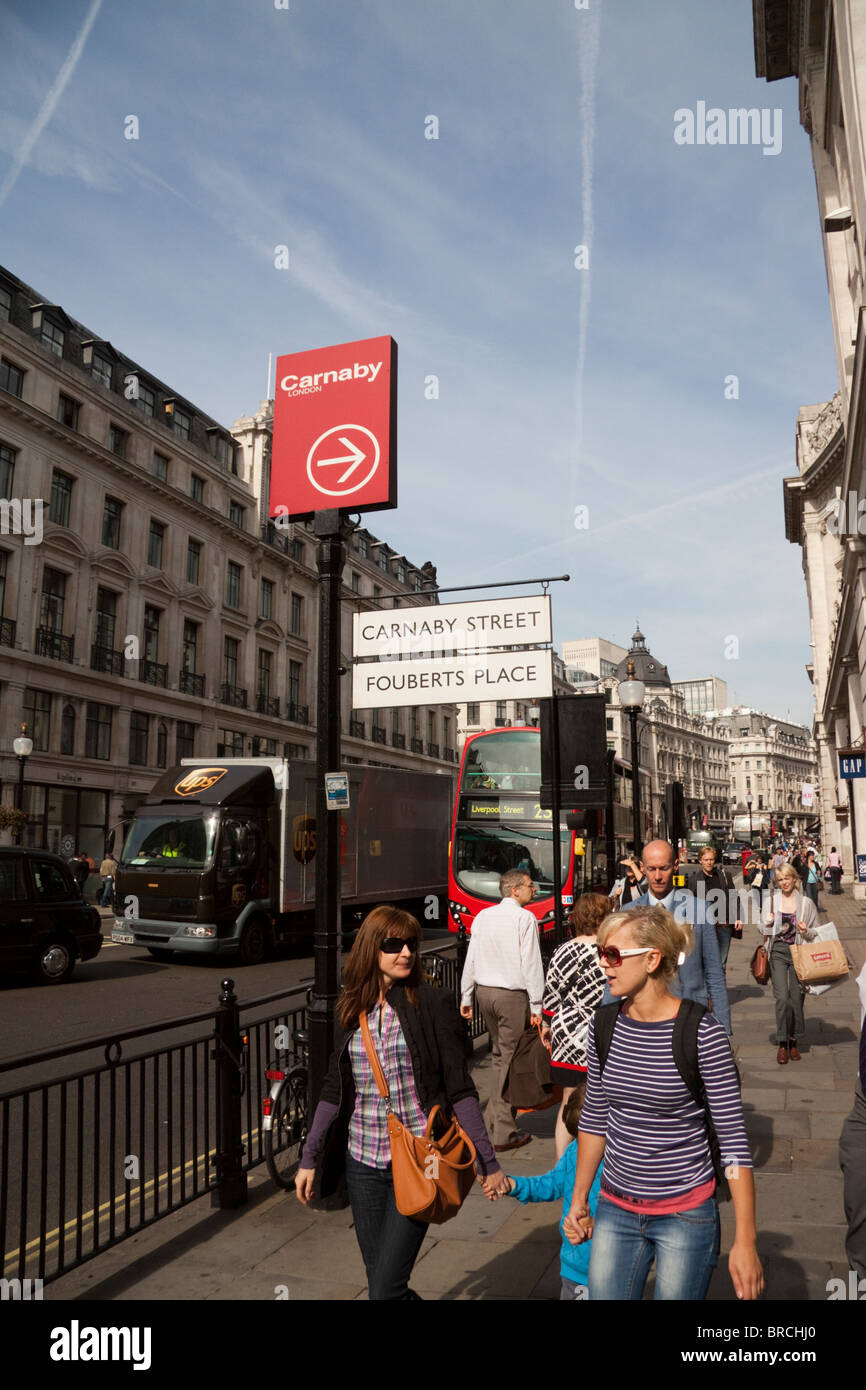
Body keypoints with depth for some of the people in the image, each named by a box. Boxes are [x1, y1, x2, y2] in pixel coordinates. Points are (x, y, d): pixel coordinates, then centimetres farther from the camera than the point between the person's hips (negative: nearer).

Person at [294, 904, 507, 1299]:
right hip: (363, 1163, 5)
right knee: (378, 1282, 15)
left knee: (387, 1289, -8)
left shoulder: (432, 1004, -7)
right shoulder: (352, 1011, 5)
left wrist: (488, 1161, -8)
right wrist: (309, 1159, 11)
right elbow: (334, 1090, 11)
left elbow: (459, 1087, -7)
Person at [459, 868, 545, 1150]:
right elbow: (531, 964, -14)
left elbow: (471, 959, 10)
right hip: (512, 994, -6)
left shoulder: (482, 916, 7)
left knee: (500, 1055, 22)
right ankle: (503, 1133, 7)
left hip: (484, 991, 7)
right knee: (510, 1062, 1)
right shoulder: (524, 918, -12)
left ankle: (493, 1116, 27)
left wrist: (466, 997, 16)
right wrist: (536, 1006, -10)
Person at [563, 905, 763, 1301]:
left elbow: (733, 1138, -13)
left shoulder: (704, 1035, -17)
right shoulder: (604, 1025, -3)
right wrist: (578, 1199, 12)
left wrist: (745, 1241, -14)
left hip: (686, 1215, -4)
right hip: (614, 1210, 4)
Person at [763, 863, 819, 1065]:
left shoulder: (806, 903, 3)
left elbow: (816, 933, 9)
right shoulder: (771, 901, 6)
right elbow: (765, 932, 12)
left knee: (796, 998, 2)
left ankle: (794, 1042, 19)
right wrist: (768, 923, -10)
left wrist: (806, 931, -12)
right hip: (778, 951, 0)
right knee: (782, 997, -10)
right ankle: (782, 1043, -1)